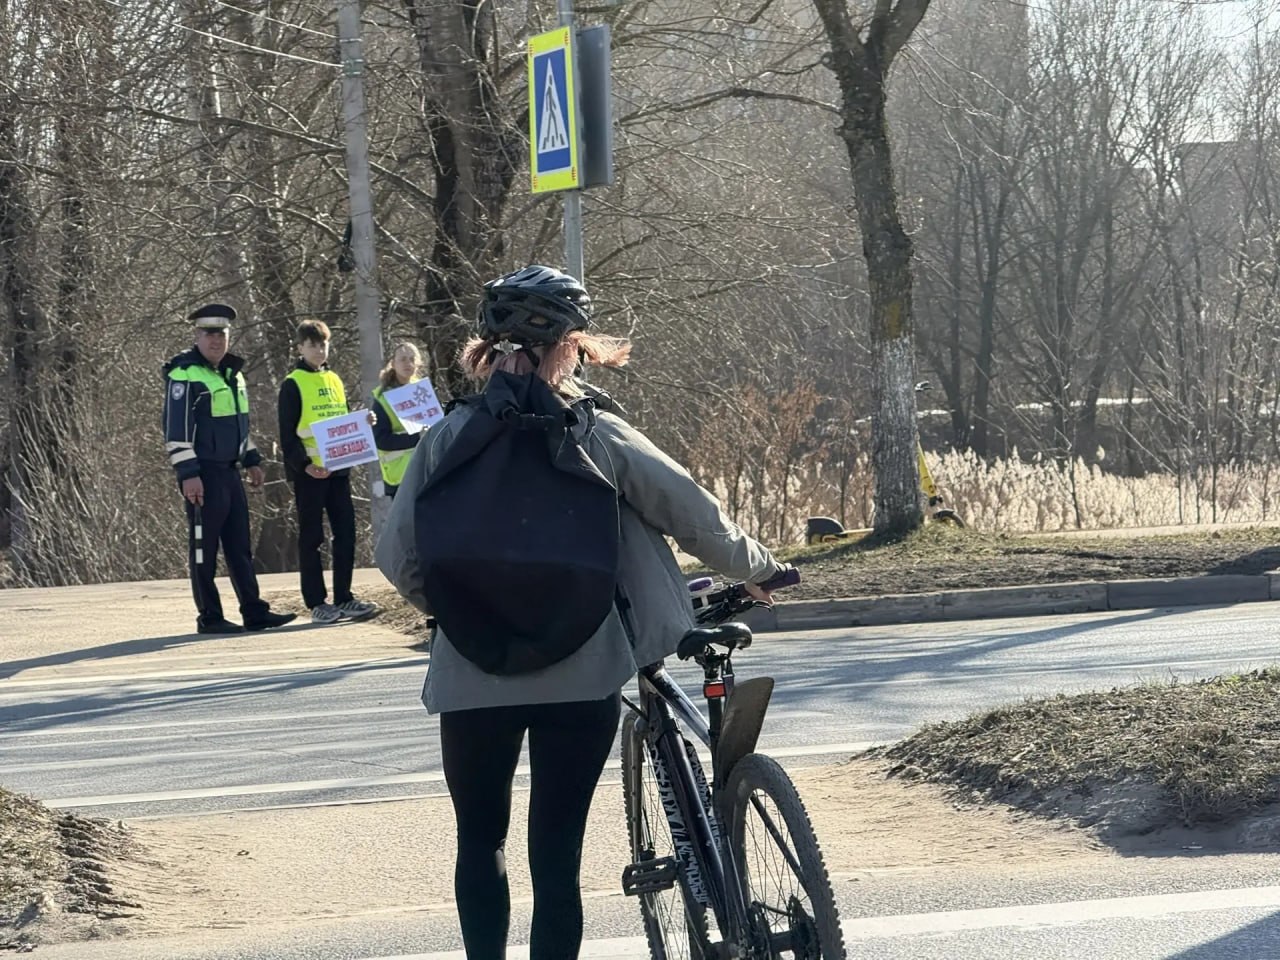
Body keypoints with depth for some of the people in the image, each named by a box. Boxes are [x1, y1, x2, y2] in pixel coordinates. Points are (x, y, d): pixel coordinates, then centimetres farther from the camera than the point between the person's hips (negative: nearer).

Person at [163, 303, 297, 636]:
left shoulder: (232, 373, 15)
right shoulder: (184, 374, -12)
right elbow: (176, 428, -16)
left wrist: (252, 460, 23)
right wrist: (187, 474, -21)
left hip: (229, 472, 8)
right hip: (203, 475, -8)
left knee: (240, 546, 10)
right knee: (204, 546, -2)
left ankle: (254, 612, 13)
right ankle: (209, 618, 3)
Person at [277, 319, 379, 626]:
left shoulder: (334, 381, 15)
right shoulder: (293, 385, -5)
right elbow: (288, 434, -9)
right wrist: (304, 464, -20)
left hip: (338, 470, 6)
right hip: (309, 472, -6)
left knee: (345, 533, 4)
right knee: (312, 538, 0)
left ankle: (343, 599, 10)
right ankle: (317, 603, 3)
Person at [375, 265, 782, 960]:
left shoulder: (449, 437, -1)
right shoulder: (596, 433, -3)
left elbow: (396, 554, -1)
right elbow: (695, 514, 5)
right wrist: (755, 570, 23)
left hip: (473, 676, 1)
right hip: (580, 675, -1)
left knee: (480, 839, 18)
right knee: (557, 849, 4)